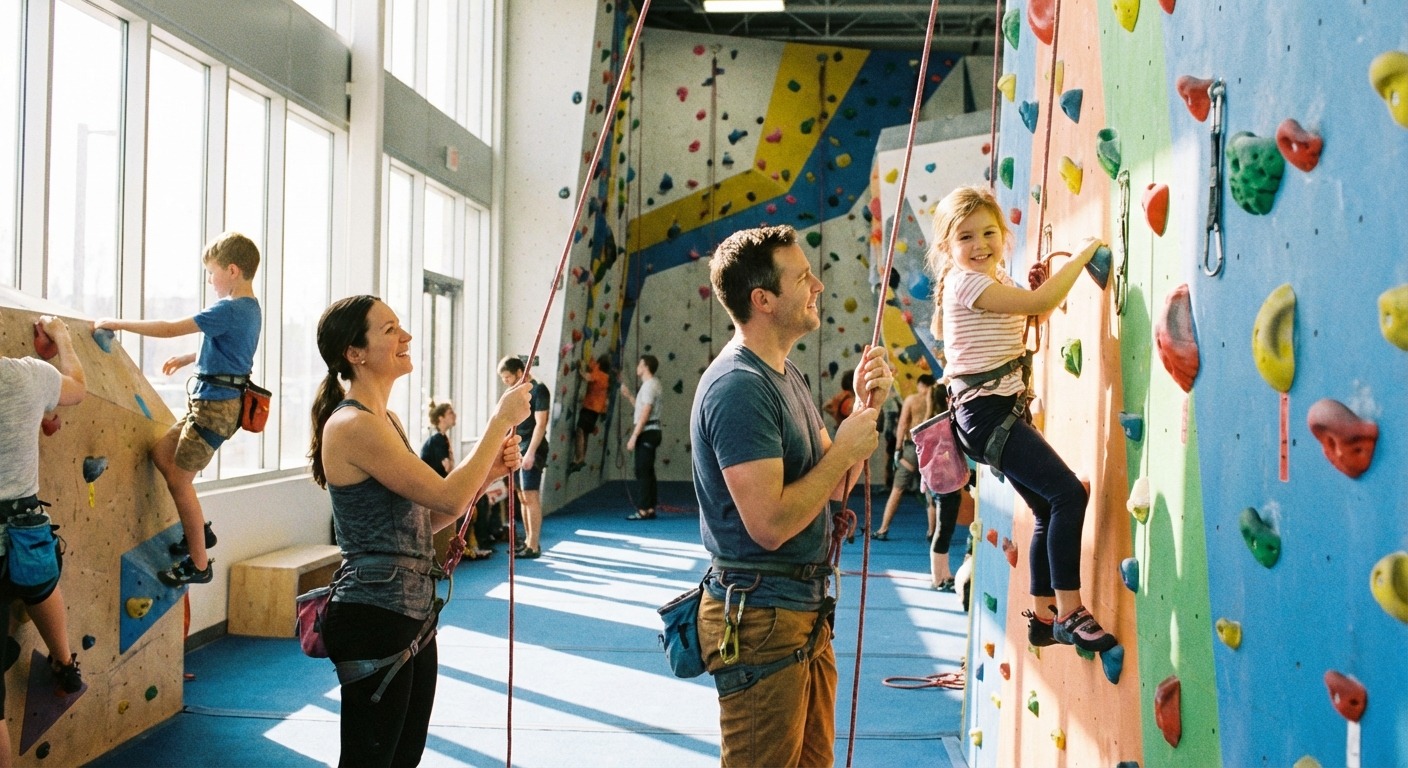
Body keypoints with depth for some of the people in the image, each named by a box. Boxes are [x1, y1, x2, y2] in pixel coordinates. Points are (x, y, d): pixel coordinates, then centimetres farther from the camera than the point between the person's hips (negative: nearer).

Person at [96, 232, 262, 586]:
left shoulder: (228, 310, -20)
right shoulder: (249, 309, 10)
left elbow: (170, 329, -21)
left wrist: (119, 324, -11)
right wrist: (188, 358, 21)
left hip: (214, 405, -10)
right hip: (212, 400, 10)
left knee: (179, 479, -2)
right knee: (162, 453, 18)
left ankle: (198, 565, 7)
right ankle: (199, 531, 24)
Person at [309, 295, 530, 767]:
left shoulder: (385, 419, 12)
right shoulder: (354, 424, -18)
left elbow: (425, 518, 13)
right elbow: (447, 498, -21)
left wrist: (488, 472, 0)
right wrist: (500, 421, -13)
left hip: (414, 613, 10)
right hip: (375, 618, -9)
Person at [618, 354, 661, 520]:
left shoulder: (649, 385, -12)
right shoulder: (650, 384, 18)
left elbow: (645, 413, -19)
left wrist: (634, 436, -21)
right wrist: (629, 396, 17)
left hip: (647, 432, -10)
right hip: (650, 432, 10)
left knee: (643, 472, -10)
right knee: (647, 472, 11)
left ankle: (643, 510, -10)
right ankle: (650, 508, 13)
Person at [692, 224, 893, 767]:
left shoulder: (786, 374, 11)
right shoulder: (738, 387, -22)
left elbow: (833, 487, 11)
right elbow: (770, 523, -28)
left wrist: (865, 408, -2)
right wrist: (843, 449, -17)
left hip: (805, 609, 10)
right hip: (761, 619, -10)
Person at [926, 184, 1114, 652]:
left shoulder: (996, 281, 15)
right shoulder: (967, 282, -15)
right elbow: (1041, 304, -24)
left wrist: (1034, 288, 7)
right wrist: (1081, 253, -13)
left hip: (1003, 410, 10)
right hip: (984, 411, -10)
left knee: (1048, 509, 12)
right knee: (1069, 494, -18)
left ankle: (1041, 615, 23)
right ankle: (1069, 614, -12)